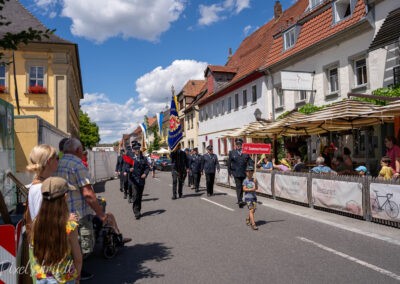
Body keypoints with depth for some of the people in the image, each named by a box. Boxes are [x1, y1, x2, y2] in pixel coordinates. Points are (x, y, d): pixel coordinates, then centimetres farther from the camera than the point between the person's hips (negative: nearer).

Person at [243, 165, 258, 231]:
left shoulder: (254, 180, 5)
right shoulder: (245, 181, -6)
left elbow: (256, 188, -1)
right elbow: (244, 189, -12)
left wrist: (255, 183, -17)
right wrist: (251, 189, -20)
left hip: (254, 196, 4)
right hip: (248, 197, -4)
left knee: (253, 209, 7)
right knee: (251, 210, -9)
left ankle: (248, 219, 33)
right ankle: (253, 224, -9)